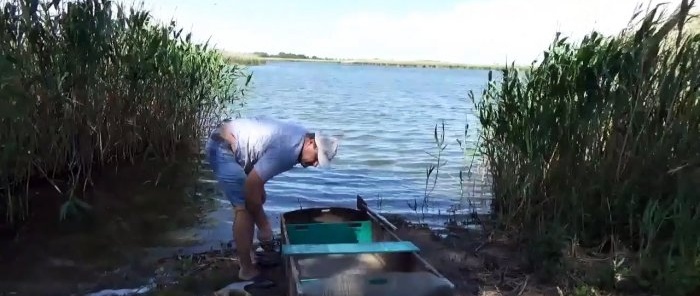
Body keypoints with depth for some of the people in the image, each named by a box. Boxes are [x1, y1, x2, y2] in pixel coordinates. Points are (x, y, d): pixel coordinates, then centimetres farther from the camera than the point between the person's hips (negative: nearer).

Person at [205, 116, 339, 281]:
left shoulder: (300, 135, 2)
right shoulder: (286, 151, -28)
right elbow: (251, 184, -25)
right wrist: (263, 224, -15)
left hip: (229, 142, 11)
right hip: (223, 148, -11)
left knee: (251, 203, 14)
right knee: (244, 208, -12)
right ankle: (247, 270, -5)